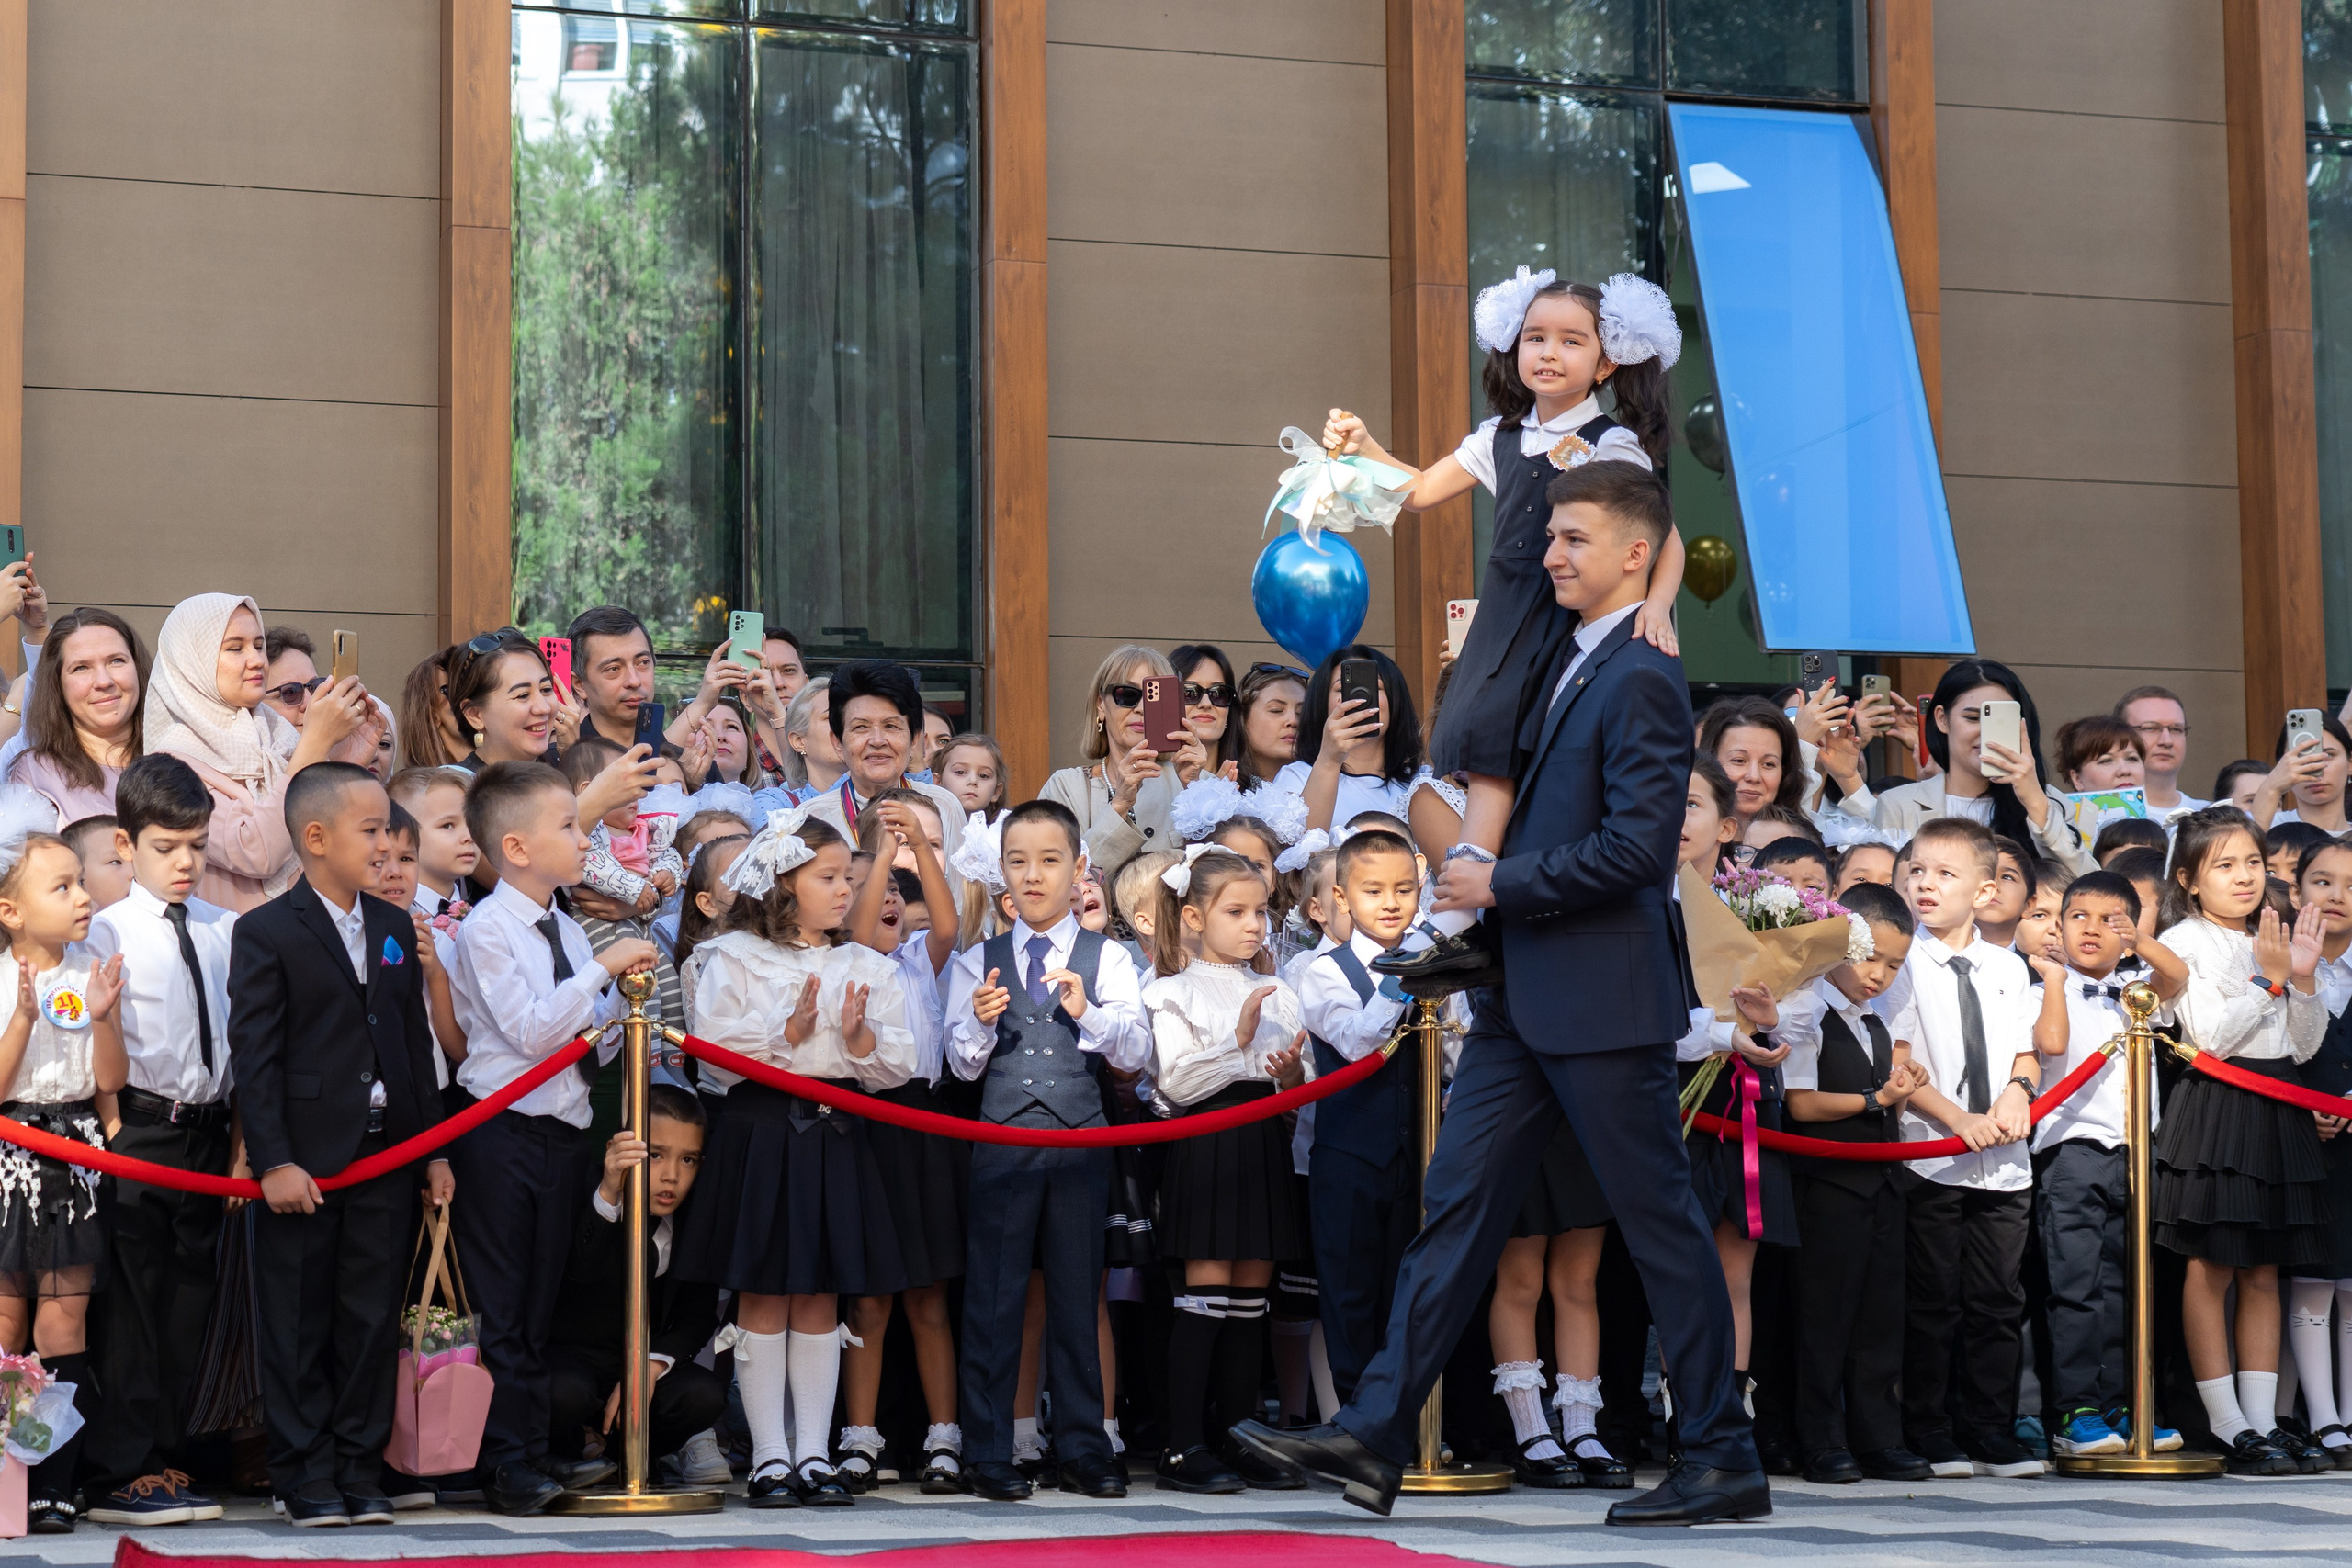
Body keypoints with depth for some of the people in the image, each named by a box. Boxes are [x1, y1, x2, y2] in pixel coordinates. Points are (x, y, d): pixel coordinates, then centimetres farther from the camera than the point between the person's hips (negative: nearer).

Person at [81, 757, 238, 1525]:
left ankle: (162, 1461, 19)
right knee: (130, 1298, -3)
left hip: (206, 1134, 5)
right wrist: (110, 1134, -14)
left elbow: (243, 1037, 13)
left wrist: (243, 1135, 10)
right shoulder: (109, 930, -5)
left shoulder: (226, 931, 9)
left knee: (189, 1300, 10)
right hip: (138, 1132, -5)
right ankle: (117, 1474, 2)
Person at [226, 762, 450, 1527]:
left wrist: (434, 1150, 11)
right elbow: (253, 1056, -10)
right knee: (298, 1326, 2)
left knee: (371, 1321, 7)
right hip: (304, 1161, -5)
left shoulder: (396, 929, 12)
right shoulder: (264, 934, -6)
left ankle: (361, 1472, 15)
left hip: (385, 1154, 5)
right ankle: (308, 1479, 8)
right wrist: (273, 1161, -16)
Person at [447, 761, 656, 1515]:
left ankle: (535, 1453, 16)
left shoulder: (568, 931, 13)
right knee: (502, 1307, -3)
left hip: (562, 1130, 7)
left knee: (542, 1306, 11)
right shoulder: (486, 928, -10)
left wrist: (622, 1000, -1)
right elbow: (533, 1031, -18)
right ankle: (507, 1464, 1)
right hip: (503, 1132, -7)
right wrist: (602, 970, -18)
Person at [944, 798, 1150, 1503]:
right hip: (1002, 1140, 0)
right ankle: (987, 1456, 7)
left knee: (1077, 1297, 6)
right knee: (993, 1299, 1)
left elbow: (1136, 1054, -4)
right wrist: (980, 1022, -18)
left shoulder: (1107, 958, 6)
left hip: (1082, 1140, 0)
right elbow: (962, 1064, 2)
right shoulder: (978, 962, 8)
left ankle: (1084, 1450, 14)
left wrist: (1087, 1012, -21)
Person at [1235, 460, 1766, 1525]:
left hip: (1603, 1002, -10)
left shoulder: (1642, 680, -14)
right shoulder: (1575, 668, 15)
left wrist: (1501, 885, -16)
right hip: (1528, 999, 10)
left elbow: (1637, 845, -22)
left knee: (1660, 1221, -1)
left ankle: (1723, 1464, 9)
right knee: (1457, 1202, 6)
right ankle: (1375, 1438, 6)